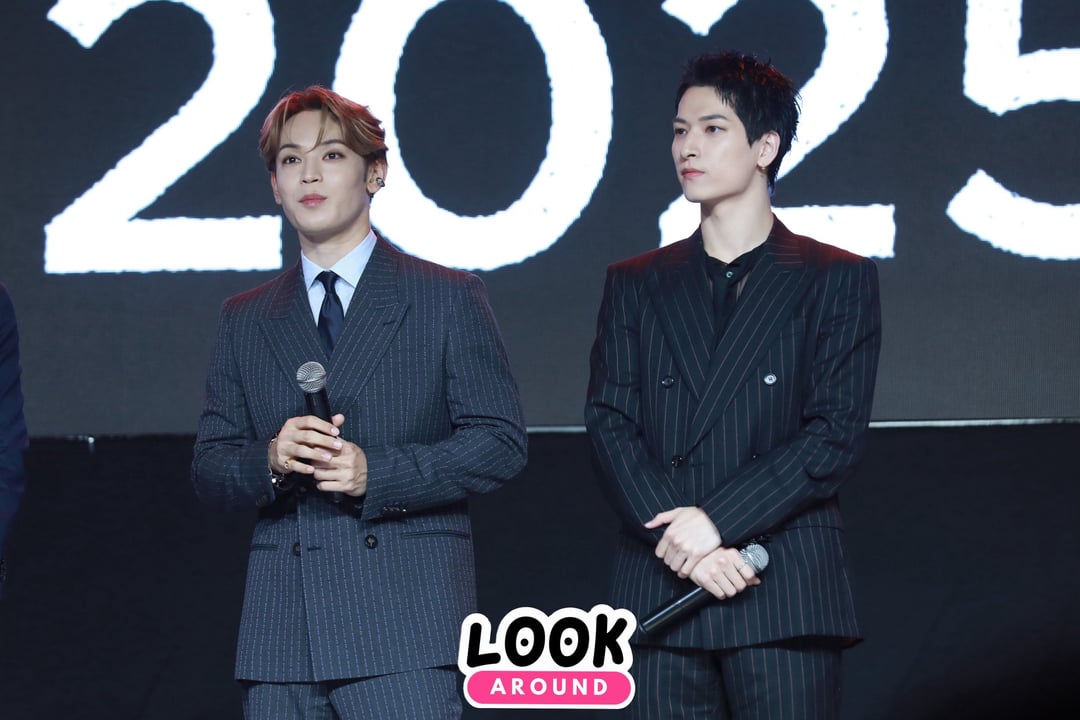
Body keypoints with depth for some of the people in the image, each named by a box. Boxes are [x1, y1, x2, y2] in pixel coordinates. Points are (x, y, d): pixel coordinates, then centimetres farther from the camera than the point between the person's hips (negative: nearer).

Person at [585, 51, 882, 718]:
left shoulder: (839, 280, 7)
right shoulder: (635, 283, 16)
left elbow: (836, 436, -2)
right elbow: (610, 422, 6)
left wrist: (716, 520, -13)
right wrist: (678, 536, -11)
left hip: (786, 595, -3)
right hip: (660, 591, 3)